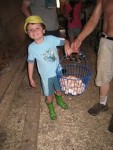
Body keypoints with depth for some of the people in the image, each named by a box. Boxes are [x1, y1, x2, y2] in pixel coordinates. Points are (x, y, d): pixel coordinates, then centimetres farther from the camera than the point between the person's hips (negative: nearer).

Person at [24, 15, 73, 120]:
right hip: (46, 76, -1)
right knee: (49, 95, 14)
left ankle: (59, 100, 59)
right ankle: (51, 109, 45)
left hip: (58, 71, 2)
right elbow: (30, 63, -5)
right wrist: (30, 78, -1)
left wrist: (67, 46, -33)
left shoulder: (51, 39, -16)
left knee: (59, 89, 25)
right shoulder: (31, 47, -15)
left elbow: (65, 41, -9)